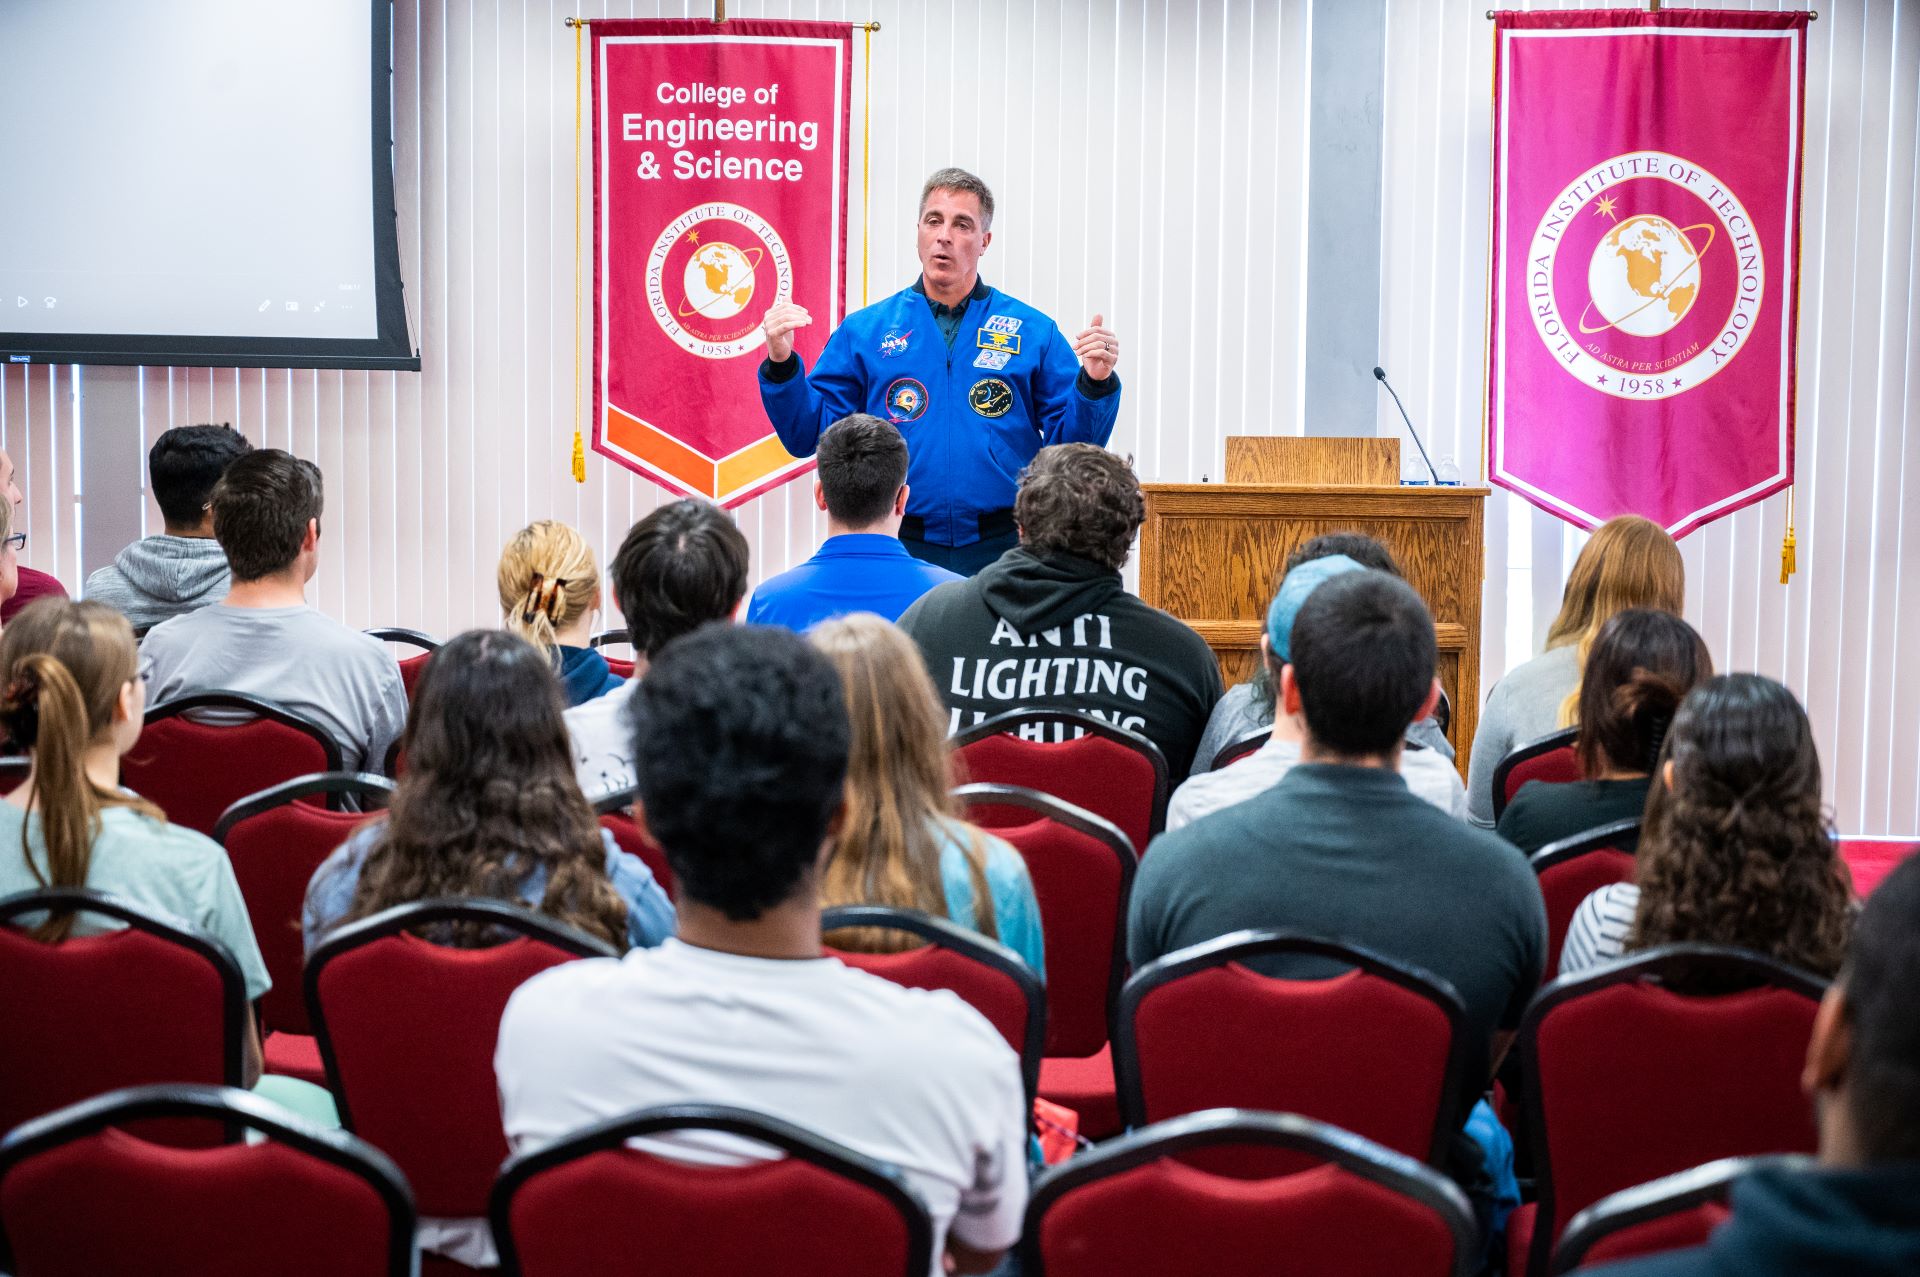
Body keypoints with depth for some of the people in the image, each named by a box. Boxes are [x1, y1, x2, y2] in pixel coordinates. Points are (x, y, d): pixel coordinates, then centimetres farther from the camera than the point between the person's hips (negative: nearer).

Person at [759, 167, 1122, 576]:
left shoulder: (1034, 332, 6)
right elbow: (807, 434, 5)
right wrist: (781, 363, -9)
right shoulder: (863, 331, 8)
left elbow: (1074, 445, 4)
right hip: (900, 555, 0)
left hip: (1001, 552, 0)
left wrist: (1094, 383, -13)